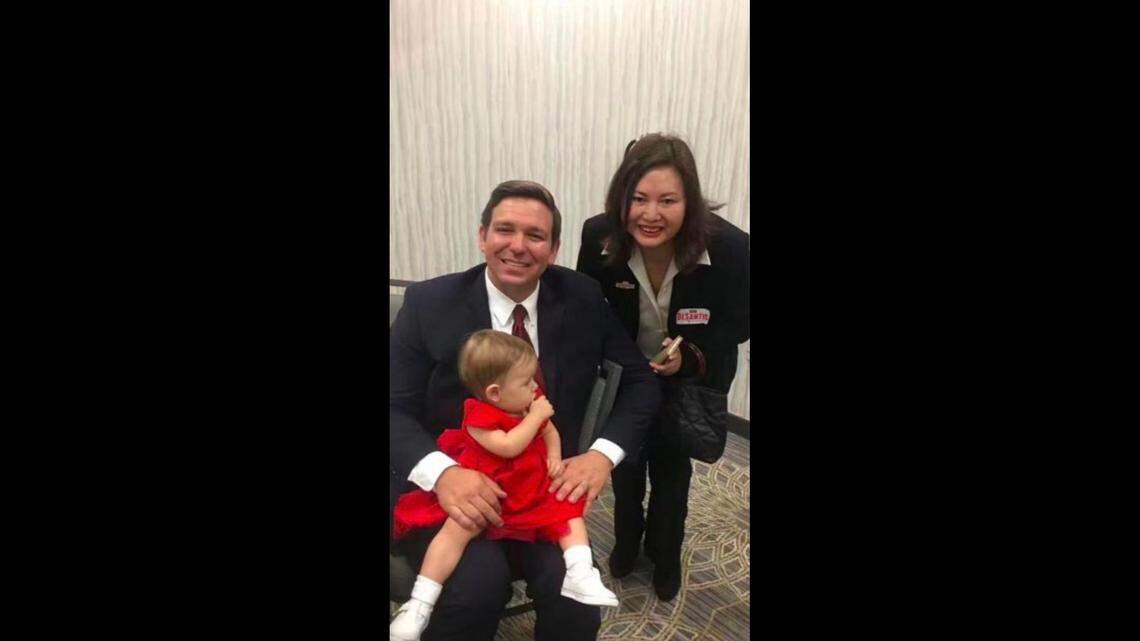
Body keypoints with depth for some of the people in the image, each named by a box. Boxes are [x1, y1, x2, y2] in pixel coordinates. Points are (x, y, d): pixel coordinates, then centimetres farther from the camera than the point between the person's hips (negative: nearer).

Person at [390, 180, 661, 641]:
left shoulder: (582, 299, -2)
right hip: (446, 487, -1)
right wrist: (441, 472, -27)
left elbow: (640, 380, 3)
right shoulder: (429, 302, -6)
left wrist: (604, 453, -14)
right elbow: (394, 408, -8)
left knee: (573, 596, -22)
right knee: (479, 580, -27)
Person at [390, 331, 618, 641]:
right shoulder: (479, 417, -18)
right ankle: (420, 604, -18)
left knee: (570, 510, -5)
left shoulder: (532, 403, 3)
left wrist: (555, 457, -2)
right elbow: (509, 446, -31)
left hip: (533, 490, 7)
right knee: (457, 528, -25)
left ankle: (580, 575, -8)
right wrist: (535, 416, -24)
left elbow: (550, 431, 17)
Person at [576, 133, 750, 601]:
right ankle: (627, 540, 51)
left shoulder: (730, 248, -32)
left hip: (693, 376, -1)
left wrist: (689, 357, -31)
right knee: (625, 462, 19)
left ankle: (665, 554, 47)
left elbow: (735, 326, -16)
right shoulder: (599, 236, -27)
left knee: (670, 467, 16)